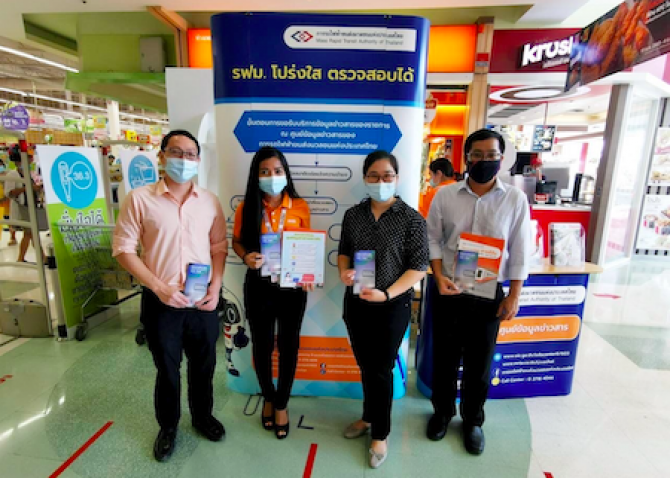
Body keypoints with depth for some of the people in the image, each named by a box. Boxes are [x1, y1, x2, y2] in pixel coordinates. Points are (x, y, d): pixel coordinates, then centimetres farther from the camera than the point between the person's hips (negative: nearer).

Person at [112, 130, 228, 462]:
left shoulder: (210, 202, 1)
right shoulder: (139, 199, -7)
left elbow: (219, 247, 5)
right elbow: (123, 249, -7)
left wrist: (215, 287, -7)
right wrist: (159, 287, -15)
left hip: (203, 303, 2)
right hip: (161, 303, -2)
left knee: (203, 365, 18)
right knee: (167, 369, 16)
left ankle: (202, 416, 45)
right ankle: (168, 426, 42)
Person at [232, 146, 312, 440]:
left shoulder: (300, 207, -4)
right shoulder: (247, 208, -5)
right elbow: (236, 242, 6)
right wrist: (246, 257, -16)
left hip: (292, 286, 0)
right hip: (258, 286, 1)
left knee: (288, 346, 13)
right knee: (261, 345, 16)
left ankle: (282, 404, 36)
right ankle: (268, 398, 43)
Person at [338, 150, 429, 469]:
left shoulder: (411, 219, -10)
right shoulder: (353, 215, 1)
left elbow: (418, 267, -11)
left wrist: (387, 294, -22)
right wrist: (344, 271, -10)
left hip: (393, 306, -4)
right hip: (356, 303, 4)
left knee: (381, 369, 9)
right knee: (365, 366, 19)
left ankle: (380, 434, 32)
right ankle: (369, 417, 44)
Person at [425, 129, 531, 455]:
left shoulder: (515, 199, -3)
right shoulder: (445, 195, -3)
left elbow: (519, 251, -1)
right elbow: (432, 239, 0)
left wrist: (514, 296, -3)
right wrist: (439, 277, -13)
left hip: (489, 294, 0)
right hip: (448, 291, 1)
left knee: (479, 362, 14)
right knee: (444, 357, 15)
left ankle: (472, 420, 38)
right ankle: (442, 411, 39)